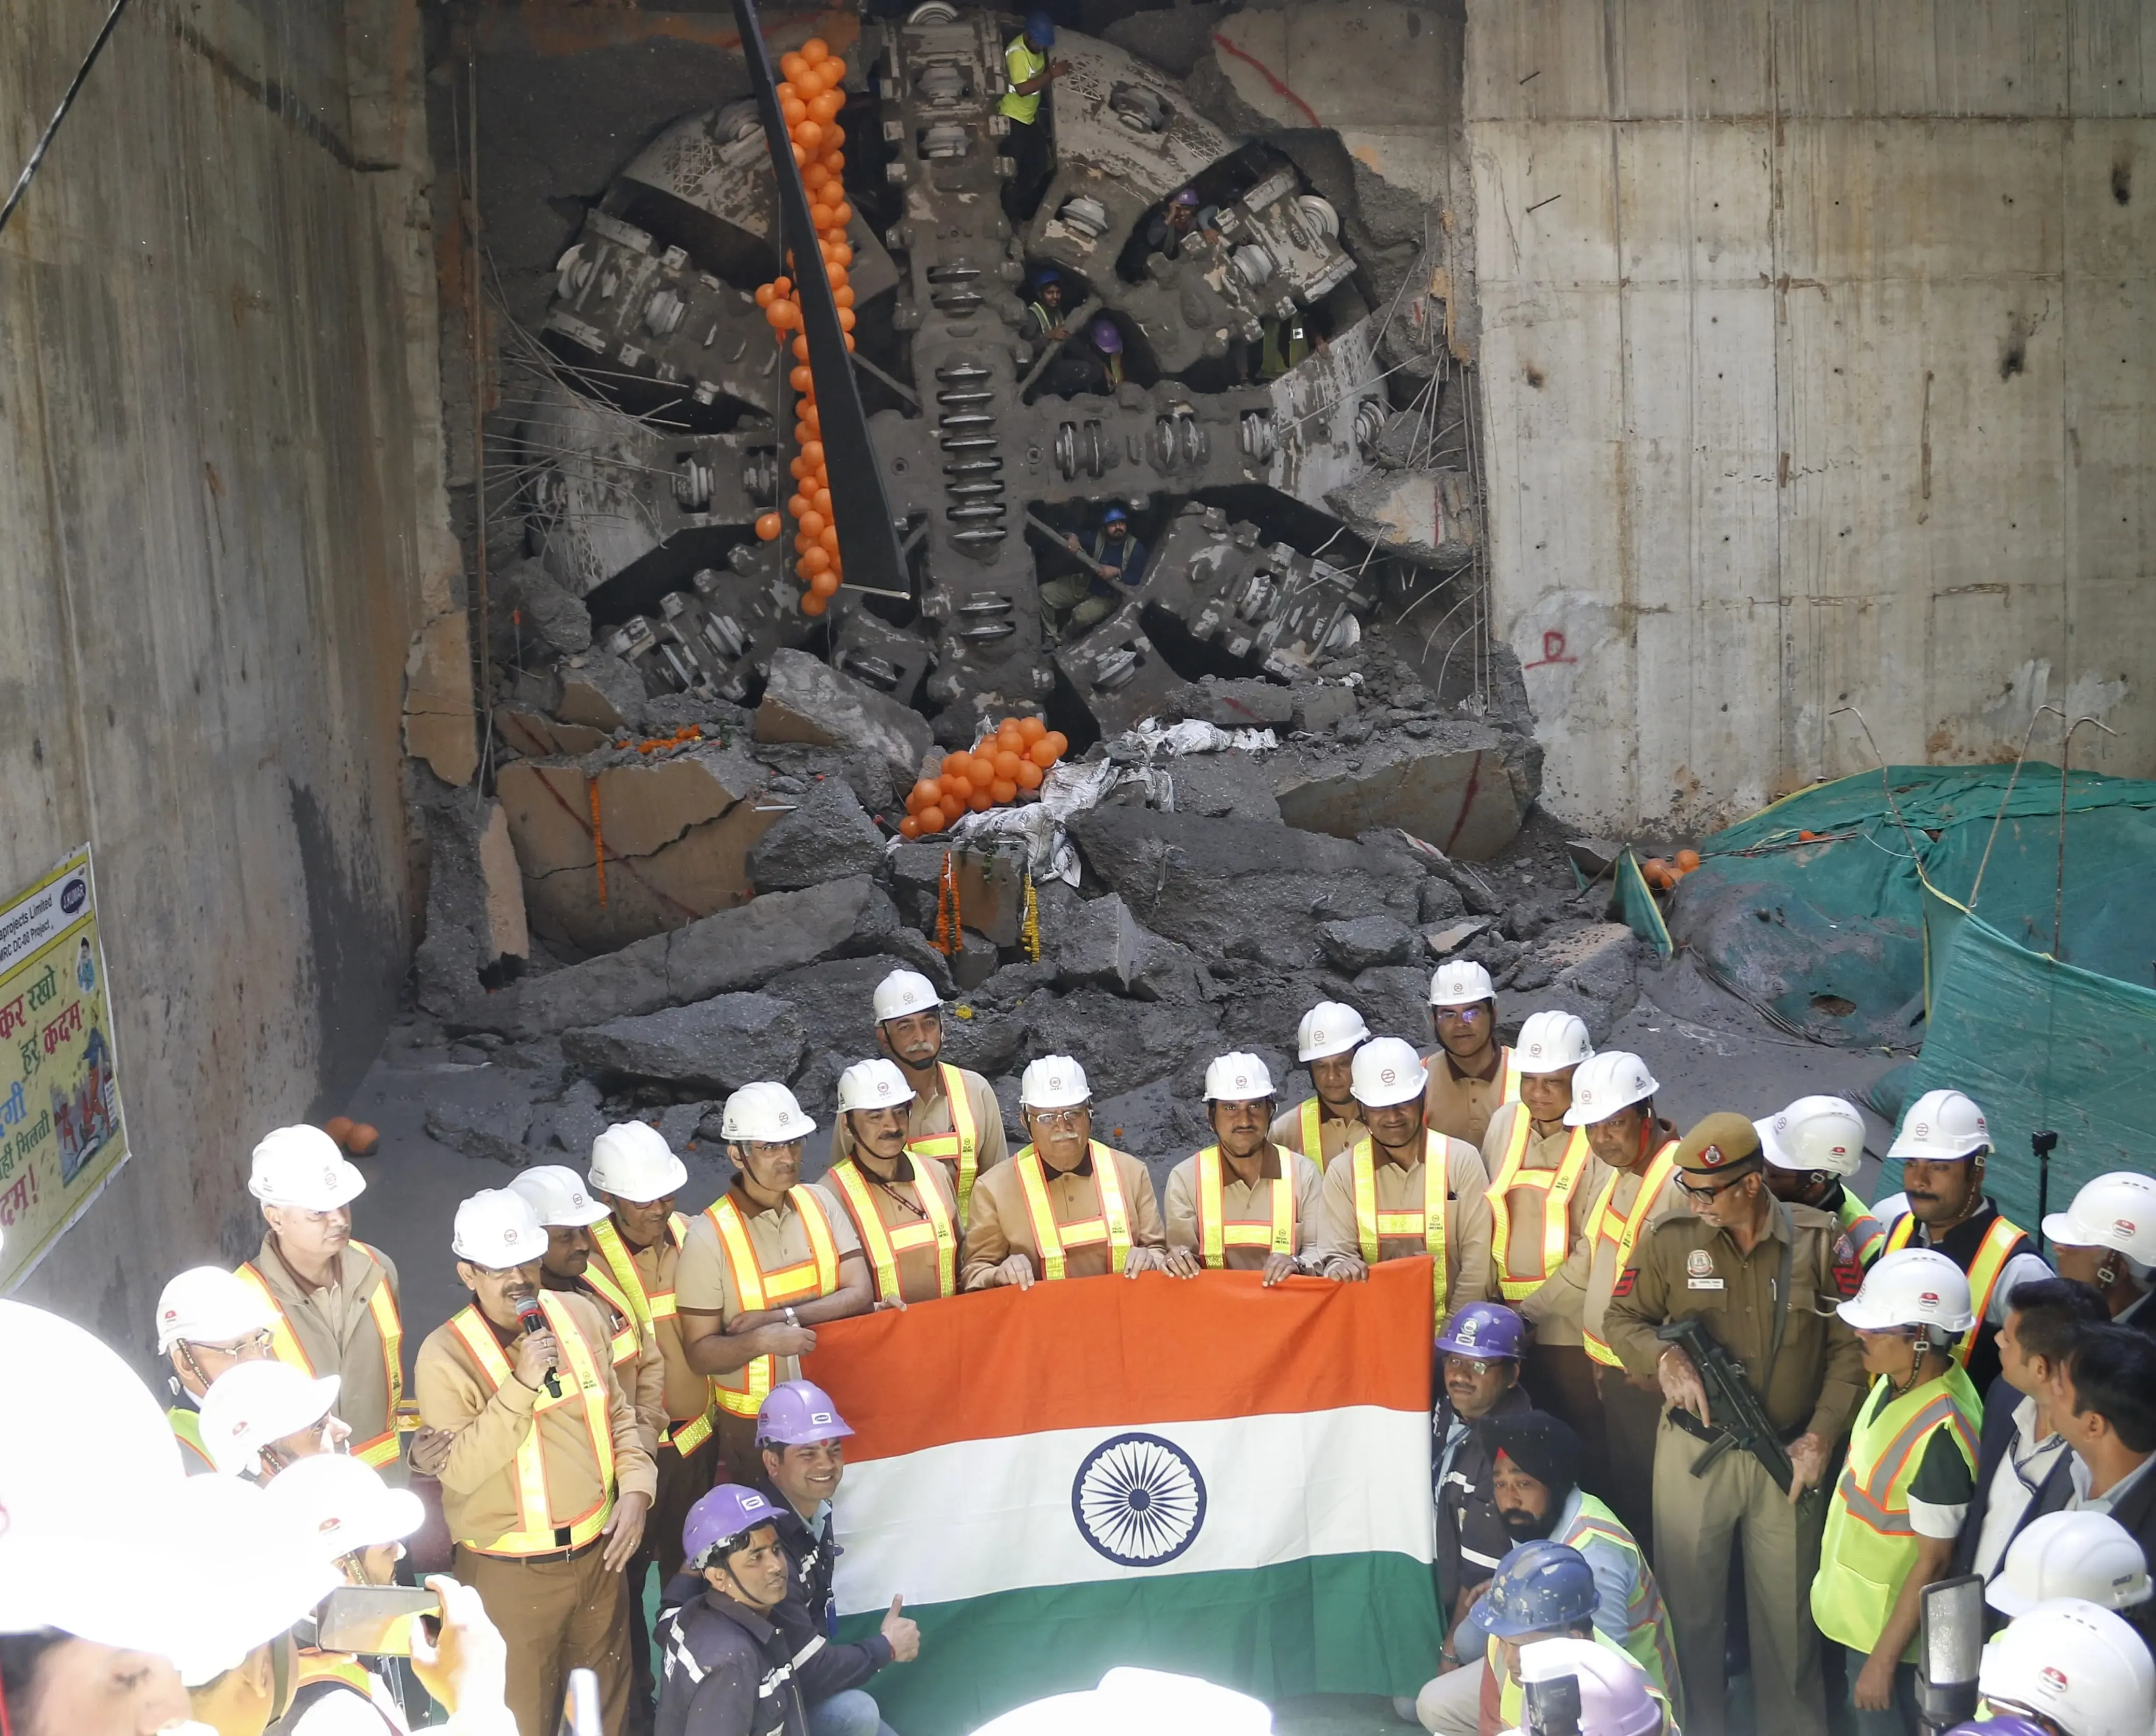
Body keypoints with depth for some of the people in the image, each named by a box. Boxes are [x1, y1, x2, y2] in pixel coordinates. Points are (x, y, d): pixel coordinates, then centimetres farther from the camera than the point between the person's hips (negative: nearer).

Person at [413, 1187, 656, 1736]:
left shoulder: (580, 1316, -1)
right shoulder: (445, 1356, -17)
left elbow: (618, 1412, 9)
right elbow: (460, 1471, -23)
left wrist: (635, 1486, -6)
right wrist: (521, 1386, -30)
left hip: (596, 1552, 5)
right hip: (510, 1573, -4)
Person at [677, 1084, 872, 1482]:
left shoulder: (820, 1202, -2)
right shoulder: (710, 1236, -14)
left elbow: (860, 1296, -8)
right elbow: (700, 1353, -12)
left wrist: (782, 1317, -19)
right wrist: (763, 1341, -29)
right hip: (754, 1423, -3)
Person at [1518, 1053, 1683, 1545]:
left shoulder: (1681, 1181, -21)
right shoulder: (1619, 1171, 10)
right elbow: (1585, 1262, 18)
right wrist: (1529, 1313, 14)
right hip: (1610, 1370, 9)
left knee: (1647, 1502, 3)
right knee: (1616, 1490, 20)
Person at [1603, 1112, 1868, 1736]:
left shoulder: (1819, 1240, -7)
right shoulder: (1670, 1240, -8)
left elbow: (1850, 1346, -2)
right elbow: (1622, 1320, 2)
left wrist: (1821, 1435, -8)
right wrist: (1664, 1358, -18)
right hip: (1694, 1449, 0)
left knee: (1787, 1608, 13)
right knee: (1689, 1599, 13)